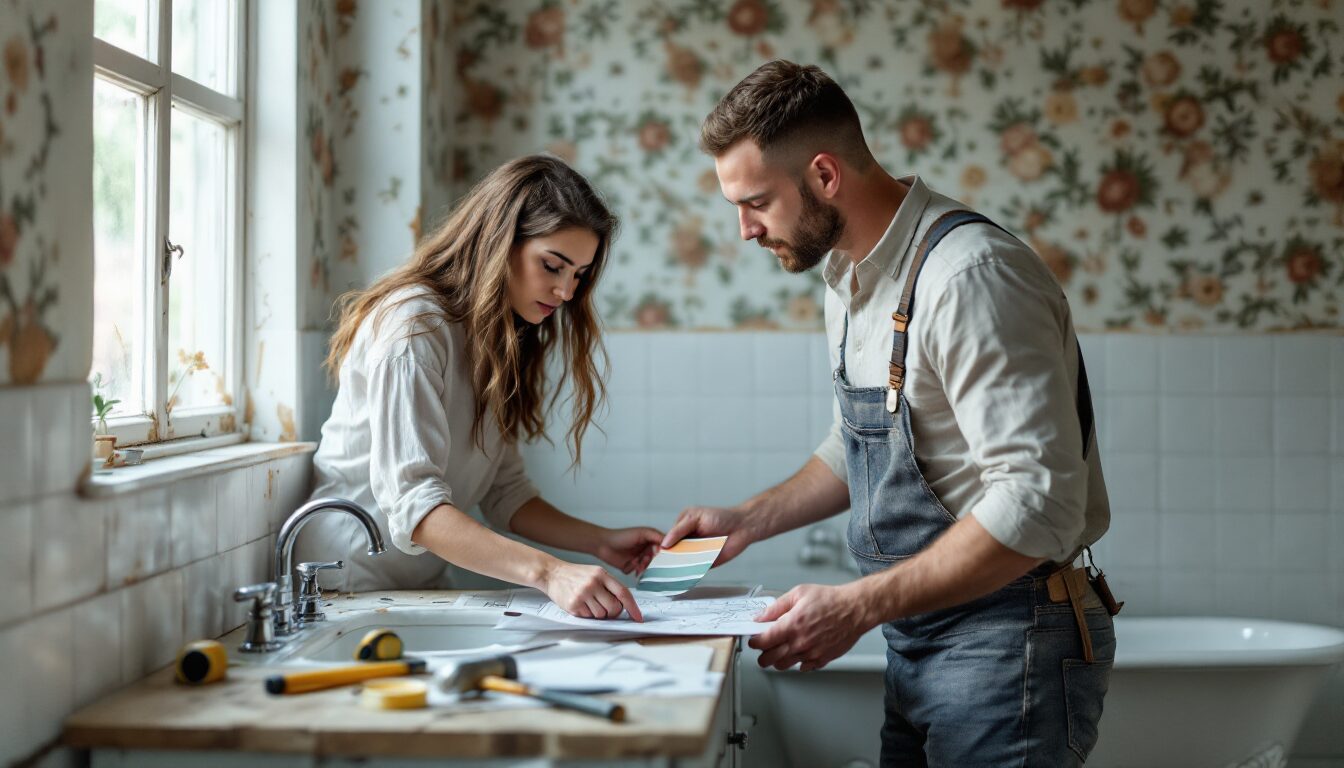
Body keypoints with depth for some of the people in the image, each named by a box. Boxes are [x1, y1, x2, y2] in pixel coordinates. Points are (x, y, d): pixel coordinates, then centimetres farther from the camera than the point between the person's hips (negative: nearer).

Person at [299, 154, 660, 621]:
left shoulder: (500, 338, 13)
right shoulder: (413, 326, -16)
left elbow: (504, 492, 10)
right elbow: (412, 501, -27)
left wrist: (600, 542, -6)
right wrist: (548, 572, -37)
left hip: (423, 589, 8)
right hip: (350, 586, -8)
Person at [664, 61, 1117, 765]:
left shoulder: (972, 276, -22)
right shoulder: (849, 274, 9)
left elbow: (1038, 502, -28)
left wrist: (859, 606, -26)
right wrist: (749, 520, 11)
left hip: (1006, 640, -9)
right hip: (918, 641, 9)